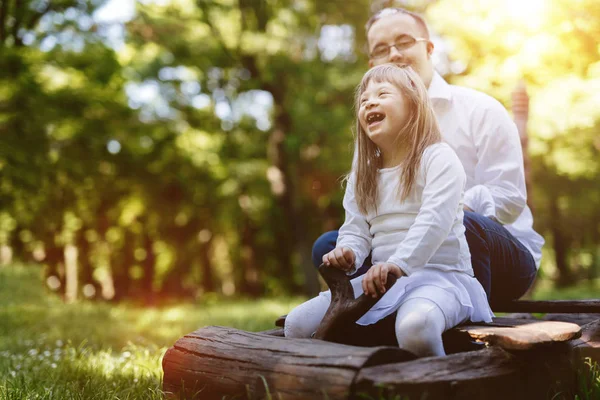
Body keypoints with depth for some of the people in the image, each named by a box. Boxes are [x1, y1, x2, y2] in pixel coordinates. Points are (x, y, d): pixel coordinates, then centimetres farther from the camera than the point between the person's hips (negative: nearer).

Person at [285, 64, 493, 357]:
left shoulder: (438, 158, -4)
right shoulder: (361, 176, 17)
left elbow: (434, 220, -19)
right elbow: (356, 231, 11)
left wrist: (398, 263, -32)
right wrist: (348, 255, -13)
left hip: (439, 274, -6)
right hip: (382, 279, 6)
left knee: (414, 328, -41)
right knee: (297, 323, -9)